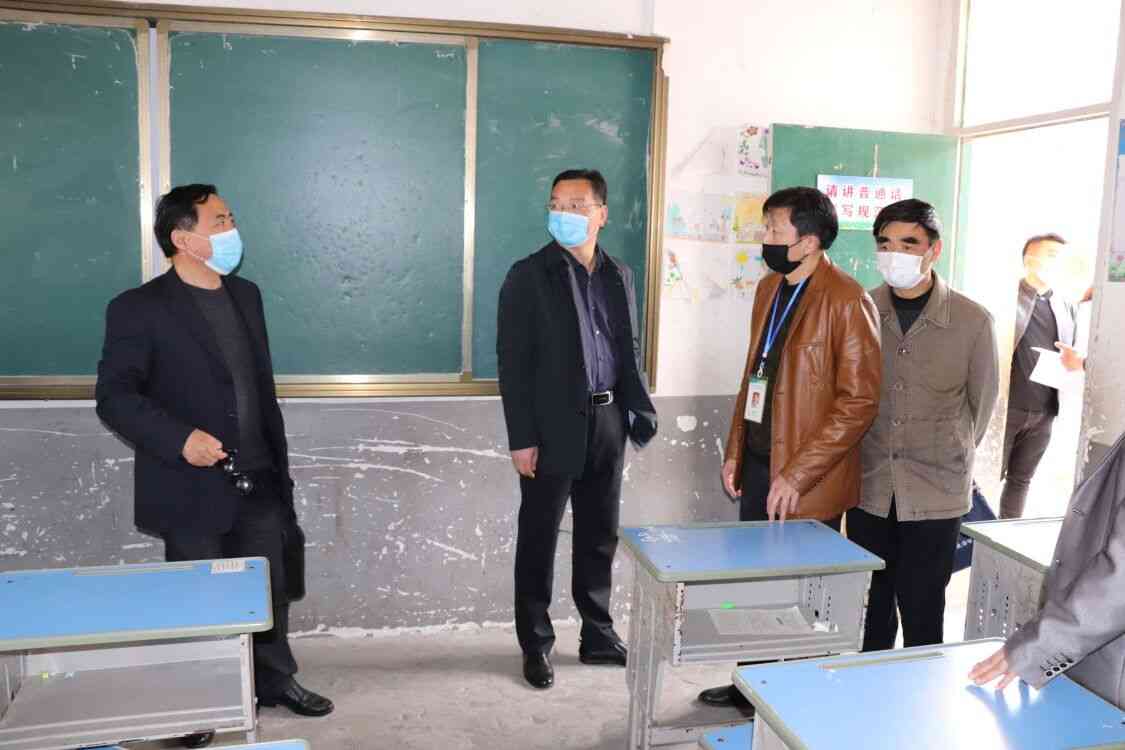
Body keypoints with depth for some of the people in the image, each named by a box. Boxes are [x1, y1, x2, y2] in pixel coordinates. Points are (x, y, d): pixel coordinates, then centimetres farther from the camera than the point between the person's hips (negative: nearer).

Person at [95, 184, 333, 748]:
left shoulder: (245, 295, 9)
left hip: (256, 481, 6)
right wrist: (179, 439, -27)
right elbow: (114, 396, -13)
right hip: (191, 488, -5)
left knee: (270, 589, 15)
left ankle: (274, 680, 36)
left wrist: (278, 464, 14)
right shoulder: (138, 308, -11)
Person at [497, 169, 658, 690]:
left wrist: (639, 411, 3)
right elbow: (513, 362, -10)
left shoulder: (619, 275, 9)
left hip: (606, 425, 5)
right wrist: (522, 438, -14)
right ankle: (536, 645, 21)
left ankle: (598, 636, 30)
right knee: (538, 542, 6)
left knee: (599, 539, 15)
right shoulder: (529, 276, -6)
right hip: (552, 429, -5)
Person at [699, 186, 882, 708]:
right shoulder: (769, 288, 9)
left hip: (805, 479, -7)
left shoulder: (846, 301, -15)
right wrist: (735, 451, 12)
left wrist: (796, 475, -19)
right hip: (757, 463, 7)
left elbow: (859, 401, -18)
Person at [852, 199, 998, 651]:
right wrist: (870, 451, 10)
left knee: (922, 613, 6)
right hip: (870, 488, 2)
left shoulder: (972, 321, -7)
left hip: (936, 494, -2)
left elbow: (982, 400, 6)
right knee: (870, 612, 13)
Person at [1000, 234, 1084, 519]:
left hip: (1044, 412, 5)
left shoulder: (1067, 308, 12)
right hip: (1005, 406, -5)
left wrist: (1077, 361, -7)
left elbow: (1072, 358, 15)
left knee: (1021, 479, 14)